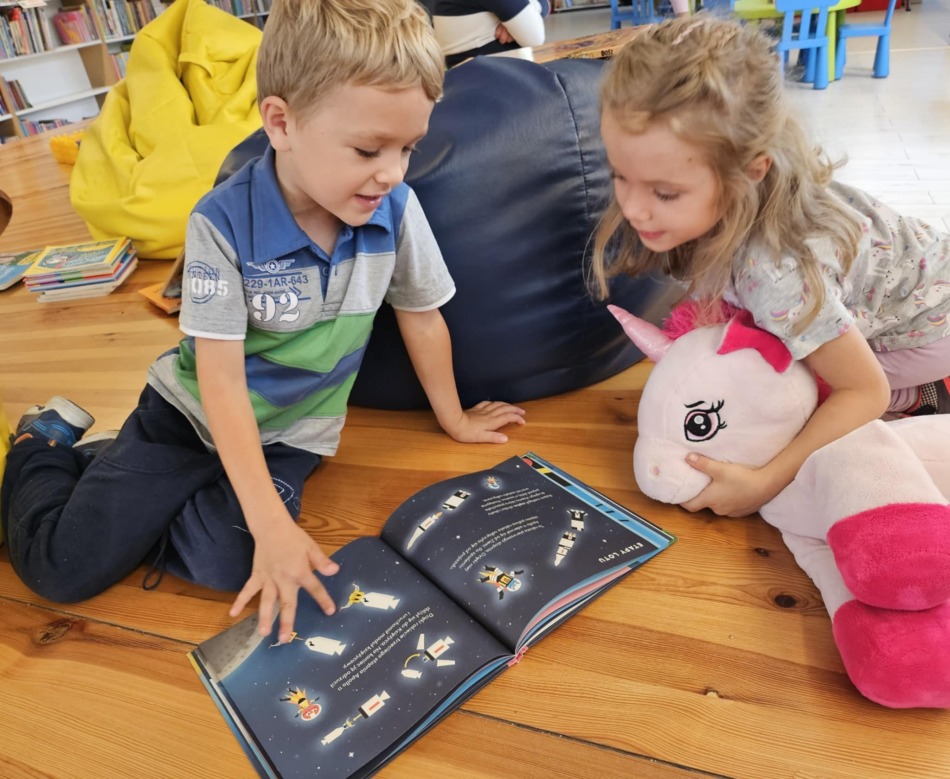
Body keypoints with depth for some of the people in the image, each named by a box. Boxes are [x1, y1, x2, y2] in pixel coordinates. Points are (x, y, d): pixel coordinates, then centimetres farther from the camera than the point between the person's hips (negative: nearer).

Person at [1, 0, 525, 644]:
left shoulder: (396, 208, -15)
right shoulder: (224, 223, -24)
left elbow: (421, 316, 0)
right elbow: (222, 380, -23)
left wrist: (453, 418, 11)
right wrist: (271, 522, -29)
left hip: (291, 434, 3)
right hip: (196, 411, -2)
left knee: (230, 563, -20)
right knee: (62, 567, -5)